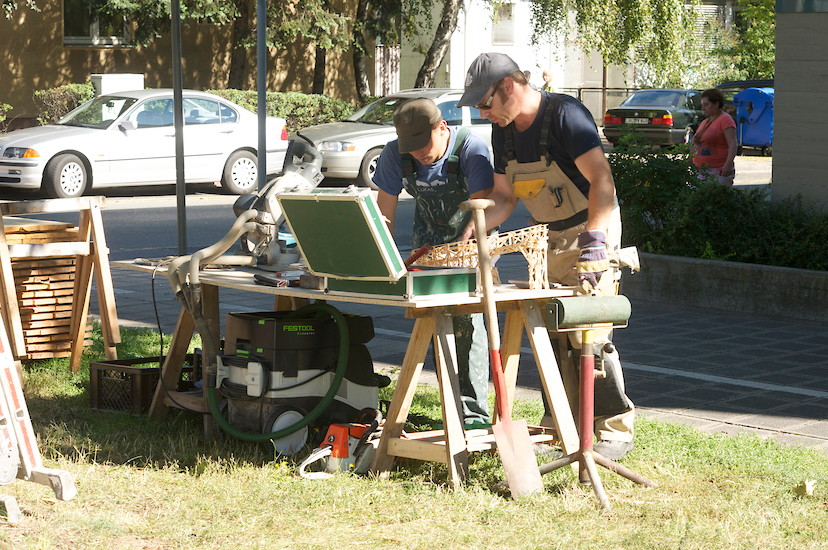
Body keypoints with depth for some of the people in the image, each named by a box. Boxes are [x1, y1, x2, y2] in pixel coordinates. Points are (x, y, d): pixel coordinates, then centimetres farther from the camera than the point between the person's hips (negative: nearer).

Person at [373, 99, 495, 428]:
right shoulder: (395, 155, -11)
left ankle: (474, 413, -17)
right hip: (426, 245, 4)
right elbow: (384, 213, -6)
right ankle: (454, 406, 4)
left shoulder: (472, 149, -23)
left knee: (465, 320, -18)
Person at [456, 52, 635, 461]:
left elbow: (601, 180, -26)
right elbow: (504, 197, 12)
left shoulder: (563, 114, -20)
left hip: (590, 231, -8)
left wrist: (594, 240, -35)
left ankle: (615, 429, -6)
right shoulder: (503, 130, 5)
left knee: (588, 335, -13)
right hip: (549, 239, 8)